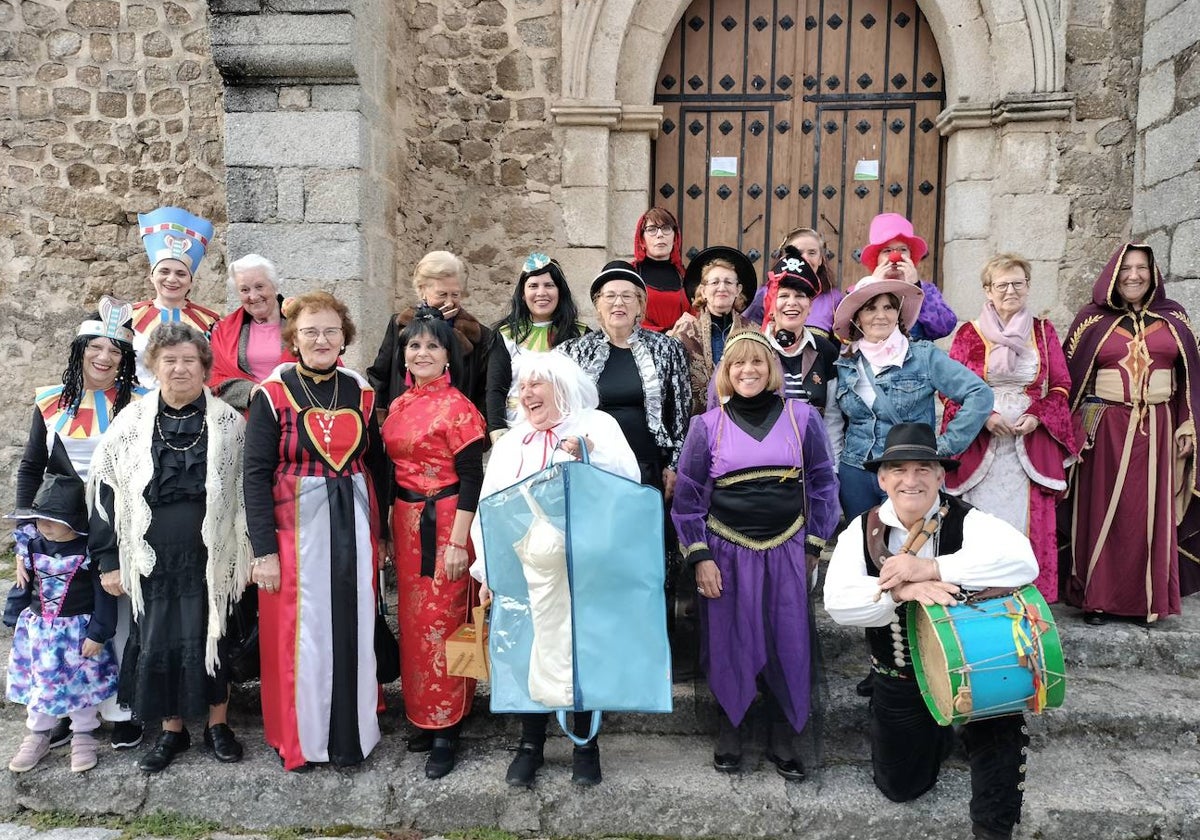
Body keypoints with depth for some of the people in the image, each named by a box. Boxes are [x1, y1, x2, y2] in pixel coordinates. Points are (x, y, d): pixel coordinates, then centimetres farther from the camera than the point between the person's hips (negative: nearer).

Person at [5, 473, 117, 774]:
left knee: (82, 683, 6)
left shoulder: (89, 549, -17)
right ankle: (37, 736, 34)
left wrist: (98, 634, -14)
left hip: (79, 629, -5)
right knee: (38, 682, 14)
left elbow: (104, 596, -14)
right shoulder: (35, 547, -1)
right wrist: (14, 620, 11)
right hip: (39, 629, 5)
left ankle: (83, 737, 25)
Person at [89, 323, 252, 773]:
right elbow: (107, 492, 4)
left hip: (211, 555, -1)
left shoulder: (229, 423, -1)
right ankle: (171, 730, 27)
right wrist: (108, 560, 1)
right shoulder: (130, 423, 2)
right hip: (153, 557, 2)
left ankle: (218, 723, 24)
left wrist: (248, 553, -2)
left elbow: (247, 491, 1)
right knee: (157, 641, 8)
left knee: (212, 637, 5)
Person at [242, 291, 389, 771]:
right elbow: (256, 474, -7)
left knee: (354, 629, 7)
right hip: (296, 526, -3)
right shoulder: (273, 394, -4)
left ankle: (352, 734, 24)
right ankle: (297, 738, 24)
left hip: (353, 525, 3)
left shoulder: (360, 392, 6)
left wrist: (380, 532, 10)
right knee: (299, 632, 5)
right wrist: (263, 550, -12)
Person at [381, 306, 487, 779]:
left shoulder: (457, 407, -10)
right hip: (405, 523, 7)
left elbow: (471, 478, -14)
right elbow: (393, 468, 15)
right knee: (412, 621, 13)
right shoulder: (398, 406, 10)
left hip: (444, 524, -7)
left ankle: (446, 728, 13)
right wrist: (389, 531, 14)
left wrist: (458, 541, -18)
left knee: (440, 623, 0)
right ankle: (422, 714, 29)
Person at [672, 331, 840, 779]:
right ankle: (729, 726, 26)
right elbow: (688, 495, 1)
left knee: (788, 641, 5)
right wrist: (699, 557, -4)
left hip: (787, 550, 1)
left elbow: (822, 484, 6)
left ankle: (782, 735, 22)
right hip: (727, 552, 0)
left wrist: (813, 547, 3)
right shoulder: (707, 426, -1)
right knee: (729, 640, 7)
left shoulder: (803, 418, 1)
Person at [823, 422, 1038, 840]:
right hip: (898, 680, 2)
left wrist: (930, 568, -40)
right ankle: (936, 732, 45)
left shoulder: (966, 521, -16)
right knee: (900, 787, 13)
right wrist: (899, 590, -39)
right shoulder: (863, 530, -10)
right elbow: (838, 602, -22)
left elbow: (1022, 562, -35)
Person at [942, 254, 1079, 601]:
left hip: (1031, 443, 1)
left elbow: (1061, 387, 8)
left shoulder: (1043, 331, 9)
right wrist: (985, 416, -13)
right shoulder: (968, 334, 4)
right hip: (980, 444, -1)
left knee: (1029, 522, 0)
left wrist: (1036, 417, -9)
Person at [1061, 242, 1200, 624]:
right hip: (1106, 428, -2)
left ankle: (1149, 598, 16)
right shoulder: (1093, 319, 3)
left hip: (1157, 428, 2)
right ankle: (1097, 598, 10)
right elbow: (1070, 376, 2)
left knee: (1151, 512, 5)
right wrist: (1073, 430, -4)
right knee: (1104, 512, 1)